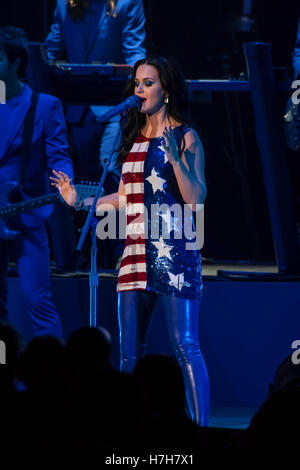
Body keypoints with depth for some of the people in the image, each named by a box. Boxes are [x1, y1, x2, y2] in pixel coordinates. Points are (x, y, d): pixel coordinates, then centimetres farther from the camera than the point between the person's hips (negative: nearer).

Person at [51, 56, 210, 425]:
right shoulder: (133, 137, 17)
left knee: (184, 346, -11)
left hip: (173, 250, -7)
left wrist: (175, 159, -19)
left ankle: (201, 428, -11)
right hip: (136, 252, 7)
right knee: (129, 353, 5)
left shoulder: (185, 137, -2)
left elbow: (196, 199, -9)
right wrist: (81, 201, 17)